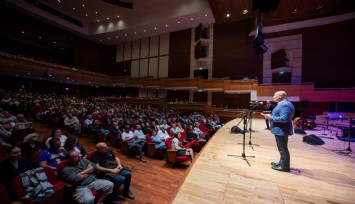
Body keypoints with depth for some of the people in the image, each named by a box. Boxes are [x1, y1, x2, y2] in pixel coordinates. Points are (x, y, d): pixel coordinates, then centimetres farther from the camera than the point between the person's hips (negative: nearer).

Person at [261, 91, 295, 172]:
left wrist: (270, 117, -23)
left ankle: (284, 166, 14)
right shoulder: (282, 104, 13)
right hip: (280, 130, 11)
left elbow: (283, 118, -28)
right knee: (282, 148, 20)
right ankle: (282, 163, 33)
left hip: (281, 130, -11)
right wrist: (270, 115, 9)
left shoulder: (285, 105, -21)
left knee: (283, 149, 1)